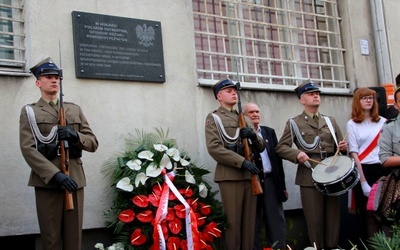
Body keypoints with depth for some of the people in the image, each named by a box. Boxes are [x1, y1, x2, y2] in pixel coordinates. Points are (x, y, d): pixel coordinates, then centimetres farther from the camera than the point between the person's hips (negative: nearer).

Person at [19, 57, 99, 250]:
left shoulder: (75, 110, 17)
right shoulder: (29, 112, 6)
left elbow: (93, 143, 12)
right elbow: (28, 149, -7)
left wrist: (75, 136, -10)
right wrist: (56, 175, -18)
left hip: (74, 179, 3)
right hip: (47, 181, -3)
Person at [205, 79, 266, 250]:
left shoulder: (246, 119, 21)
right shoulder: (213, 118, 3)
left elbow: (261, 147, 20)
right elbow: (214, 148, -12)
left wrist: (254, 136, -4)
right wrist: (242, 162, -18)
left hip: (250, 176, 6)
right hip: (230, 176, -5)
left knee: (249, 221, 7)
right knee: (232, 222, -4)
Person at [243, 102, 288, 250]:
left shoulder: (269, 132, 12)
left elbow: (277, 158, 12)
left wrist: (282, 185, 9)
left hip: (270, 180, 4)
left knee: (277, 221, 6)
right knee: (254, 222, 5)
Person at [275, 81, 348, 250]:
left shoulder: (330, 120, 16)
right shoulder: (294, 123, 4)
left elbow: (340, 146, 18)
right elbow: (280, 147, 0)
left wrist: (344, 147, -6)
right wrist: (297, 154, -18)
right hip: (310, 177, -4)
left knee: (333, 217, 7)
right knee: (315, 220, 0)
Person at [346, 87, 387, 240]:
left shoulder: (382, 122, 11)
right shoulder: (352, 124, 3)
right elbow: (354, 153, -3)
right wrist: (363, 181, -9)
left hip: (382, 169, 3)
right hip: (363, 170, -2)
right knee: (368, 214, 0)